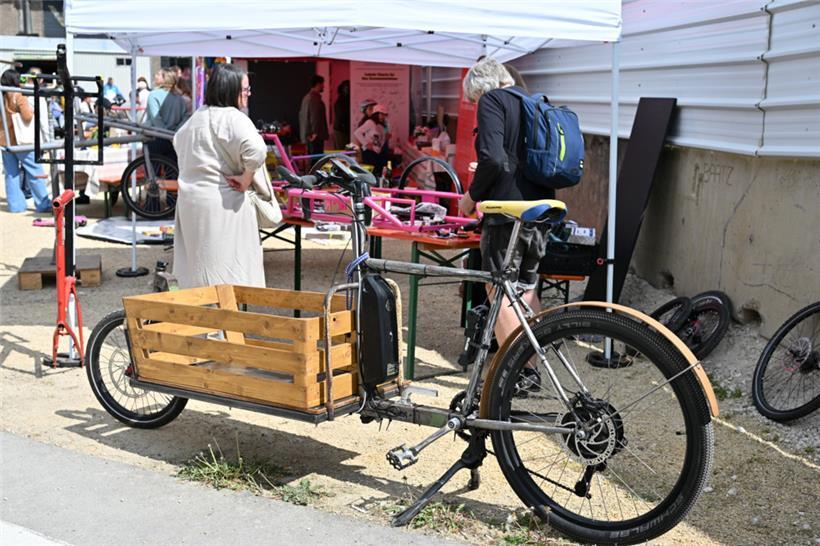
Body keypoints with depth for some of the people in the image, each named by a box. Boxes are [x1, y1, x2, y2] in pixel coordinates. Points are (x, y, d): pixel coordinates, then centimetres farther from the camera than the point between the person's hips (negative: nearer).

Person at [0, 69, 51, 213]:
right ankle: (43, 204, 2)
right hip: (20, 140, -6)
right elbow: (27, 117, -17)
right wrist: (32, 111, 1)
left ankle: (15, 205, 11)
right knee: (35, 173, 1)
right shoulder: (18, 96, -12)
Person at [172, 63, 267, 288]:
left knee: (198, 265, 15)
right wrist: (246, 178, -16)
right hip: (222, 201, -8)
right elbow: (256, 149, -30)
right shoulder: (234, 119, -13)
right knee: (227, 268, -5)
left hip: (189, 199, 8)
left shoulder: (196, 117, 14)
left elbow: (178, 140, 33)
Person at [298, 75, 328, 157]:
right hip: (316, 136, -10)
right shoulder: (315, 98, -13)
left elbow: (301, 115, 19)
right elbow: (315, 117, -20)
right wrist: (315, 133, -17)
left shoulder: (306, 97, 16)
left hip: (308, 135, 10)